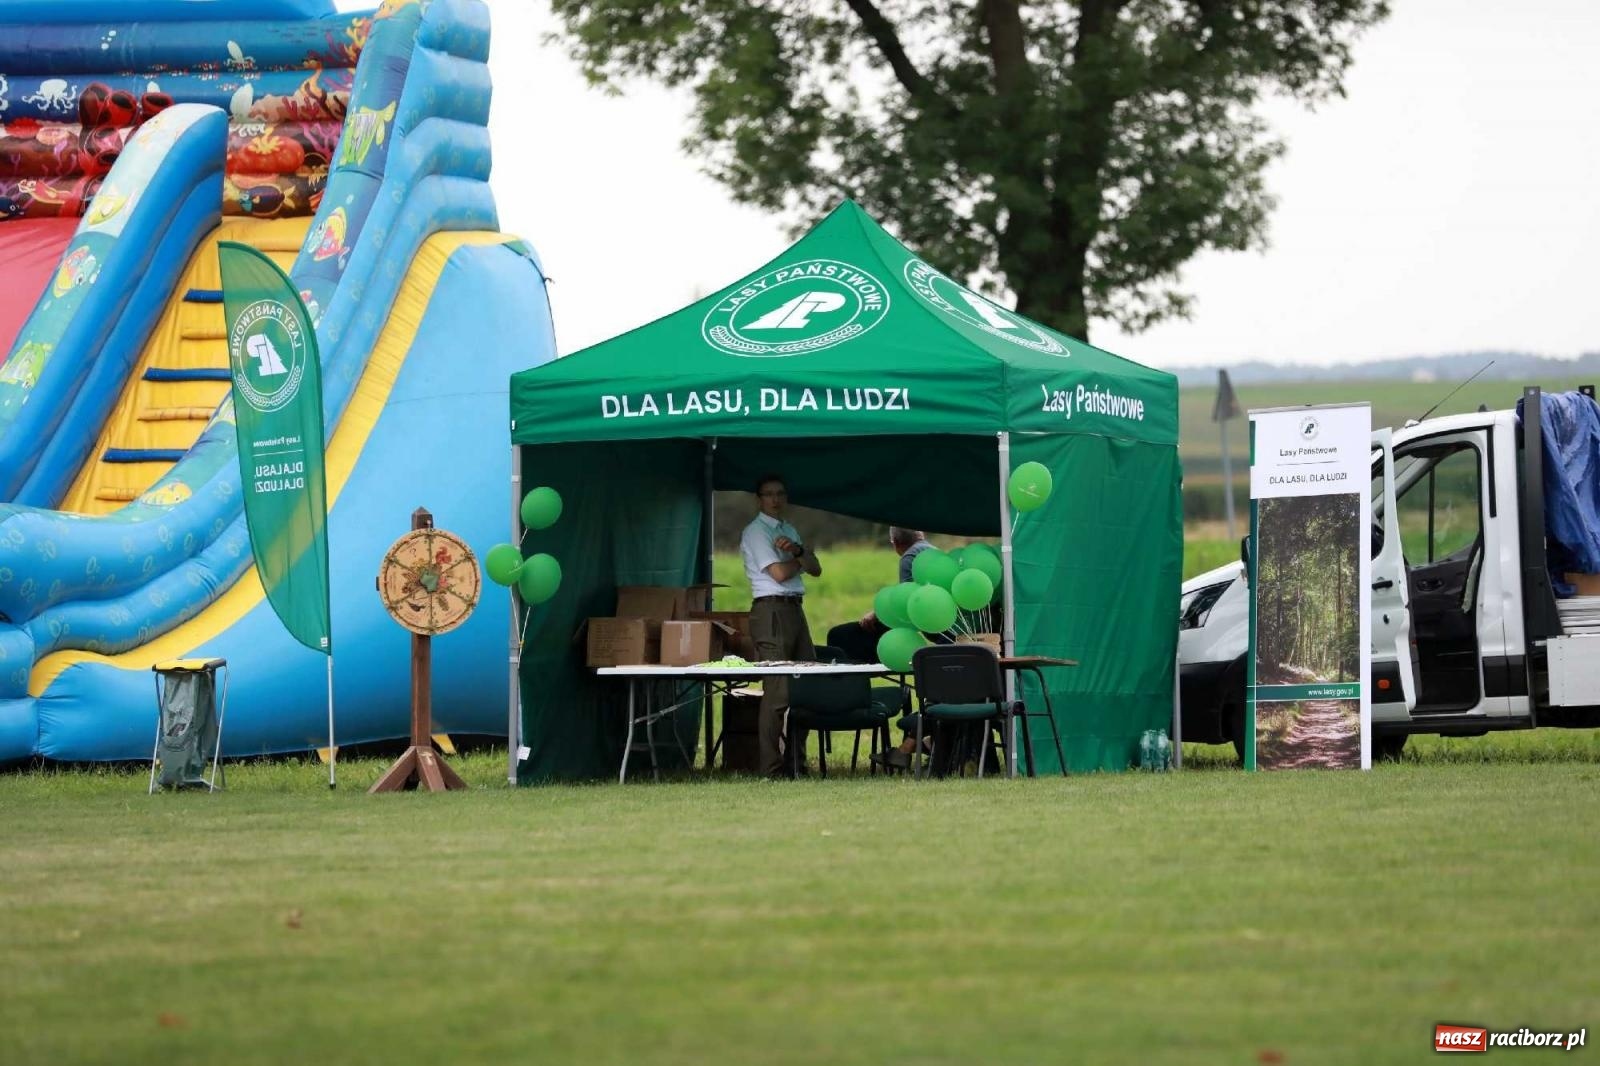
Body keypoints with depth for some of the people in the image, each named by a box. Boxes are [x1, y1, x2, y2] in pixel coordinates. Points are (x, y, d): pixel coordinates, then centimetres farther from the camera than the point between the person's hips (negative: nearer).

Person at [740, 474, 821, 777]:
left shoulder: (789, 530, 21)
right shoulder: (755, 532, -4)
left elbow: (816, 569, 13)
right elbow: (779, 573, -14)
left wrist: (796, 550, -6)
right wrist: (801, 558, 5)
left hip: (795, 609, 9)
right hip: (771, 610, -9)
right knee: (778, 691, -12)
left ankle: (797, 760, 14)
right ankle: (771, 767, -11)